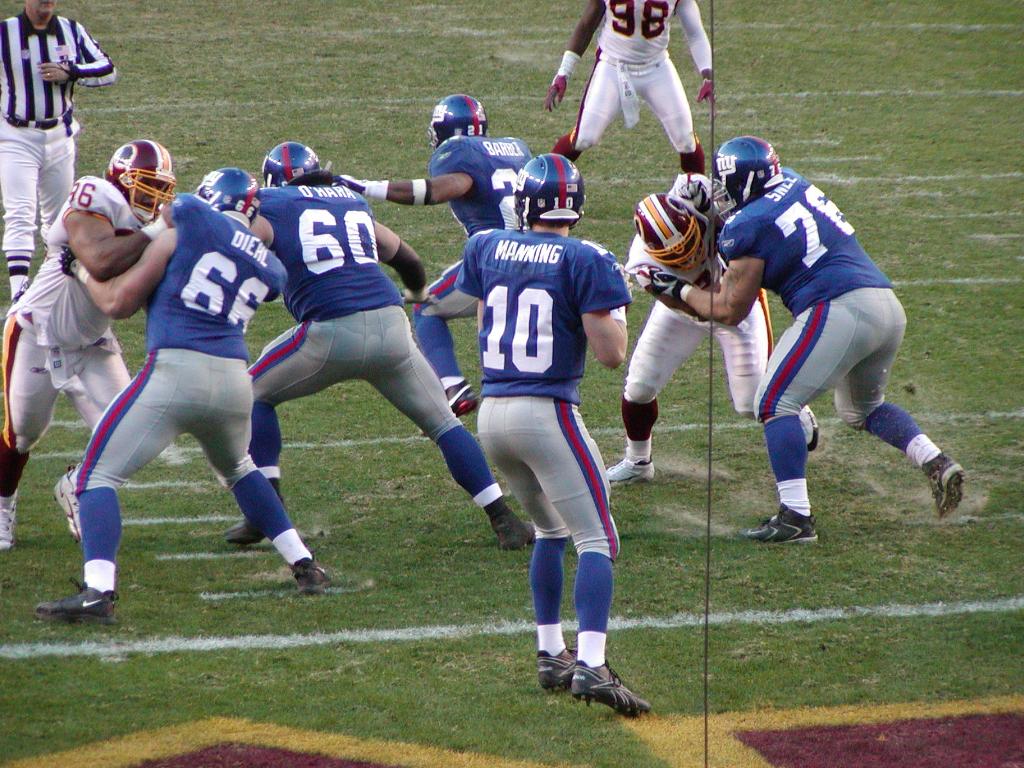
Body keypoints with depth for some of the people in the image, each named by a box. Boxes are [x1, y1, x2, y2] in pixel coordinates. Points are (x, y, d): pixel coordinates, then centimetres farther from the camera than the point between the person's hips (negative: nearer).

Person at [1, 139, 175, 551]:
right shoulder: (92, 201, -24)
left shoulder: (144, 228, -3)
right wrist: (155, 234, -37)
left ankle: (77, 489, 26)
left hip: (91, 346, 6)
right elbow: (100, 263, -42)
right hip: (36, 336, -6)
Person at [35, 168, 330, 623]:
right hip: (234, 379, 5)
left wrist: (81, 268, 23)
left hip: (175, 372, -5)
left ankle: (98, 592, -18)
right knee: (238, 469, 34)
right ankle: (304, 566, 28)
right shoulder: (269, 269, 18)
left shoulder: (188, 227, 4)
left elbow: (117, 303, 5)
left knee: (98, 475, 0)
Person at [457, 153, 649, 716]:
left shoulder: (485, 248, 6)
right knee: (596, 540, -3)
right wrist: (616, 305, 8)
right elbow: (611, 354, -10)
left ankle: (551, 654, 24)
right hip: (548, 412, -6)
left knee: (550, 531, 24)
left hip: (492, 412, 6)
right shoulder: (586, 261, -8)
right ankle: (590, 665, -19)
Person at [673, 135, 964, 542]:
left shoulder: (749, 227, -6)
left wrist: (684, 291, 16)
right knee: (861, 408, 28)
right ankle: (935, 461, 10)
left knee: (776, 404, -1)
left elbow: (730, 311, 1)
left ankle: (795, 516, -8)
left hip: (839, 310, -8)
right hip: (889, 308, 8)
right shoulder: (794, 182, 14)